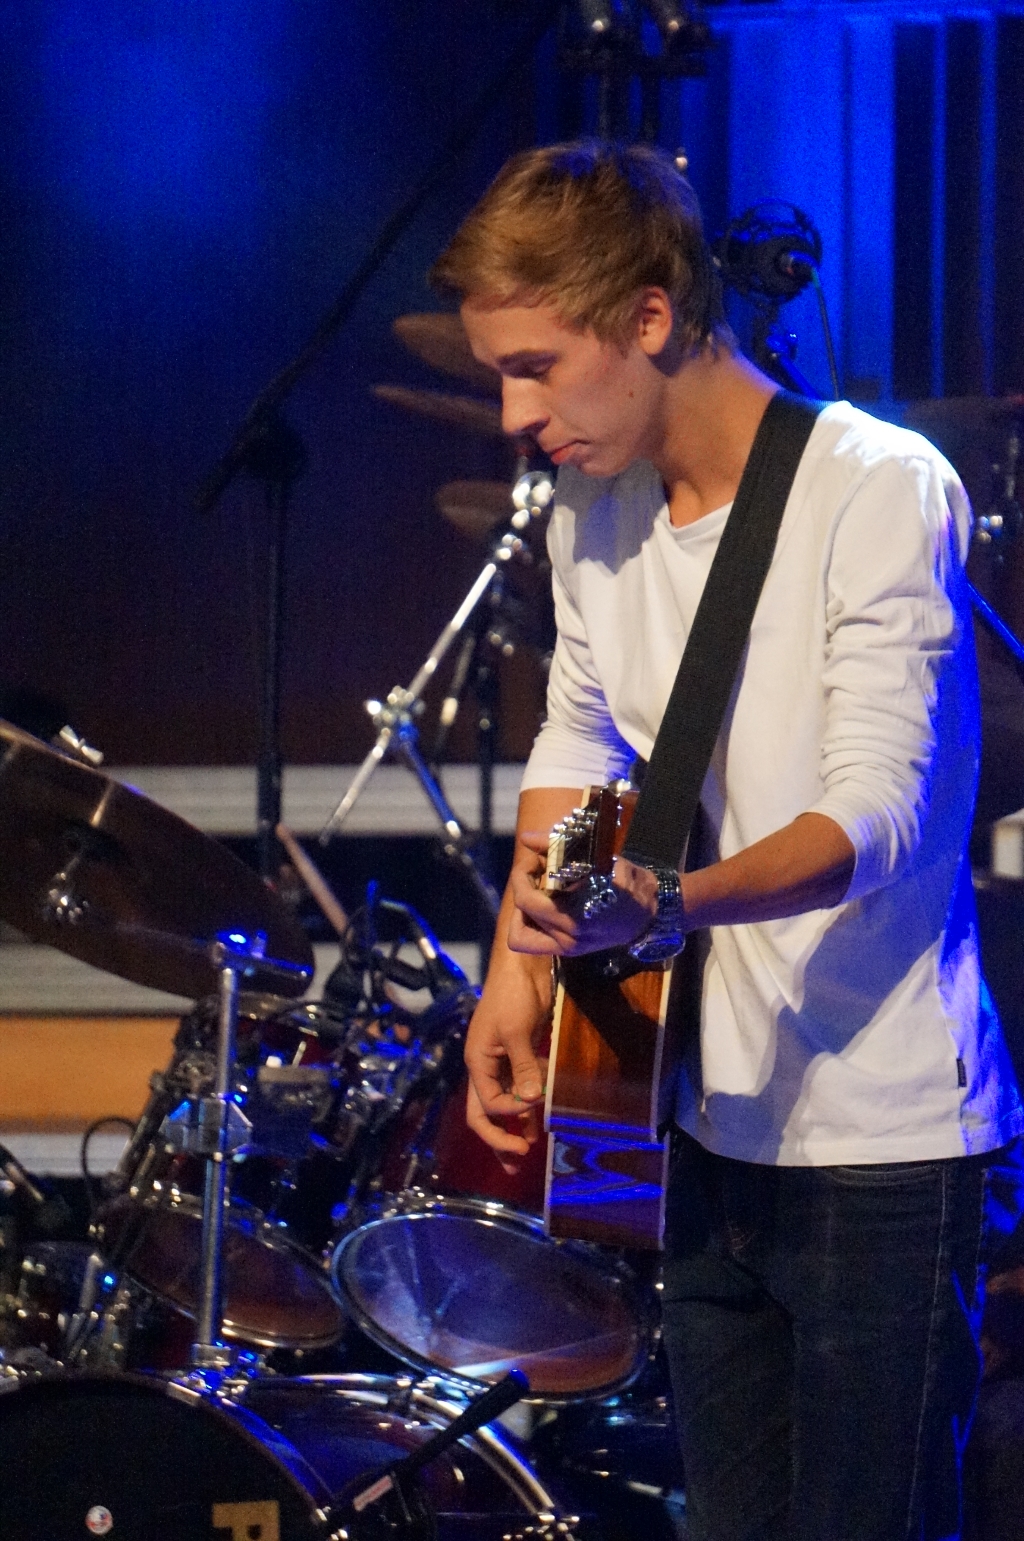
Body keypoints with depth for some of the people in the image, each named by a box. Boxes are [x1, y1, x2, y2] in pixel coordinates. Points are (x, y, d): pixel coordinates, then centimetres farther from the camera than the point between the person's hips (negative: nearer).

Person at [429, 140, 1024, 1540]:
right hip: (718, 1125, 7)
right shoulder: (596, 513, 8)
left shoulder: (880, 490, -16)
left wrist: (671, 902, -41)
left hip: (882, 1144, -7)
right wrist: (519, 978, 8)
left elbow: (874, 817, -23)